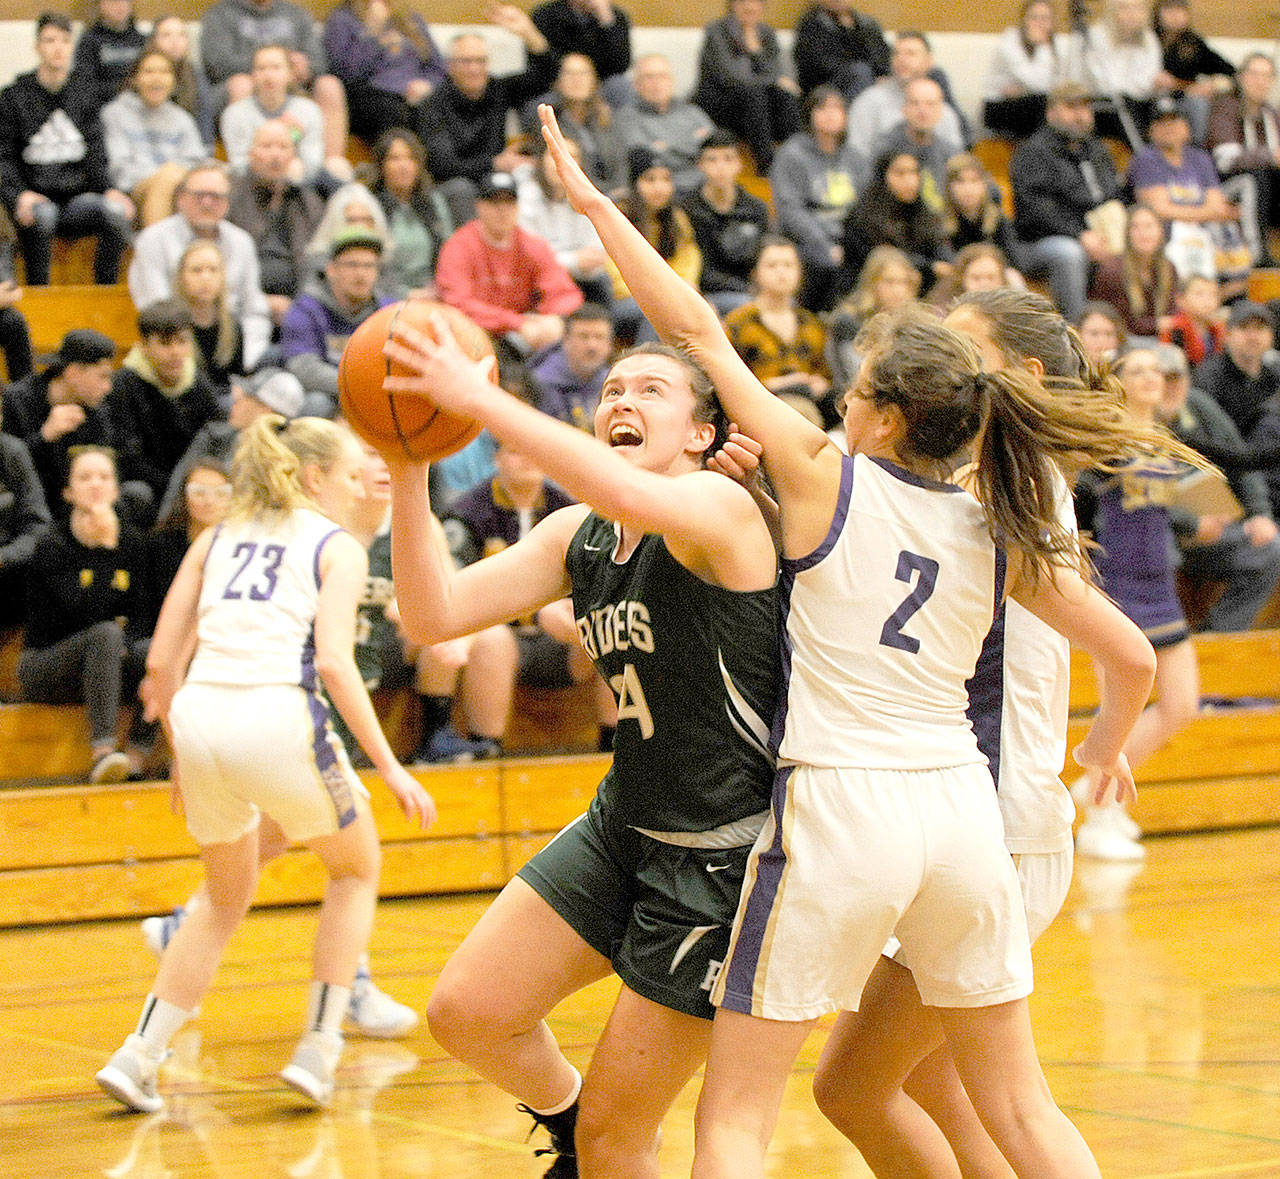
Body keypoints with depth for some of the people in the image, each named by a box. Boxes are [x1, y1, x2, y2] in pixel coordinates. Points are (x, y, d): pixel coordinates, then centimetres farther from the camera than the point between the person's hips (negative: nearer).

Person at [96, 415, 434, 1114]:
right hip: (276, 717, -5)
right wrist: (389, 768, -5)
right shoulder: (337, 547, 8)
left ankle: (137, 1056, 16)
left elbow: (161, 662, 16)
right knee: (355, 870, 22)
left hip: (200, 716, 5)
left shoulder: (215, 540, 21)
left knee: (226, 897, 26)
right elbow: (333, 663, -7)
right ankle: (316, 1050, 12)